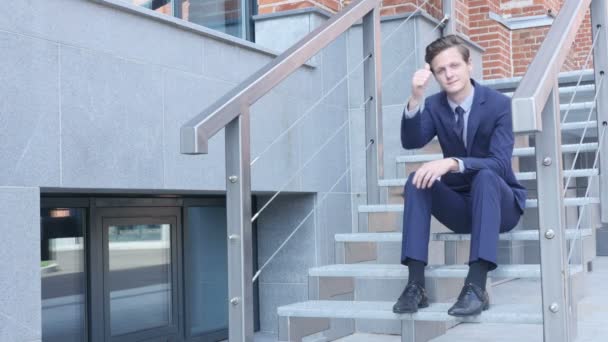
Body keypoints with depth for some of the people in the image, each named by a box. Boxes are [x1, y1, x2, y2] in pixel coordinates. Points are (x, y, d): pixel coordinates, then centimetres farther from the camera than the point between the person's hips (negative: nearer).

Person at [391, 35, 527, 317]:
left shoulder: (498, 104, -14)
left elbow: (500, 164, -26)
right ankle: (416, 283, -31)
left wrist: (452, 163, -42)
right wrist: (416, 98, -34)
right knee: (417, 180, -23)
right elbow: (411, 142, -19)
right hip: (460, 204, 4)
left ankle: (476, 286, -44)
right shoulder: (434, 106, -1)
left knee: (485, 175, -36)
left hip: (500, 202, -3)